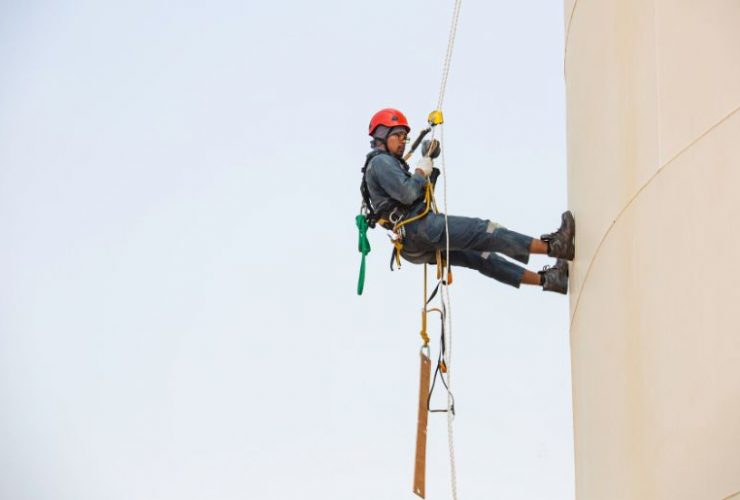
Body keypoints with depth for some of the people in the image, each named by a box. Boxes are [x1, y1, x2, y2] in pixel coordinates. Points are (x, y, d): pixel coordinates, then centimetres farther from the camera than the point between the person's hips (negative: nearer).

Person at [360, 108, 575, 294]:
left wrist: (430, 162, 14)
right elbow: (408, 194, -19)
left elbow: (422, 192, 25)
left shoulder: (387, 164, 29)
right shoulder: (380, 162, -4)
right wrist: (424, 165, -5)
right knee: (483, 231, -15)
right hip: (417, 228, -11)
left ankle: (546, 279, 8)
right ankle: (552, 246, -21)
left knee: (481, 256, 8)